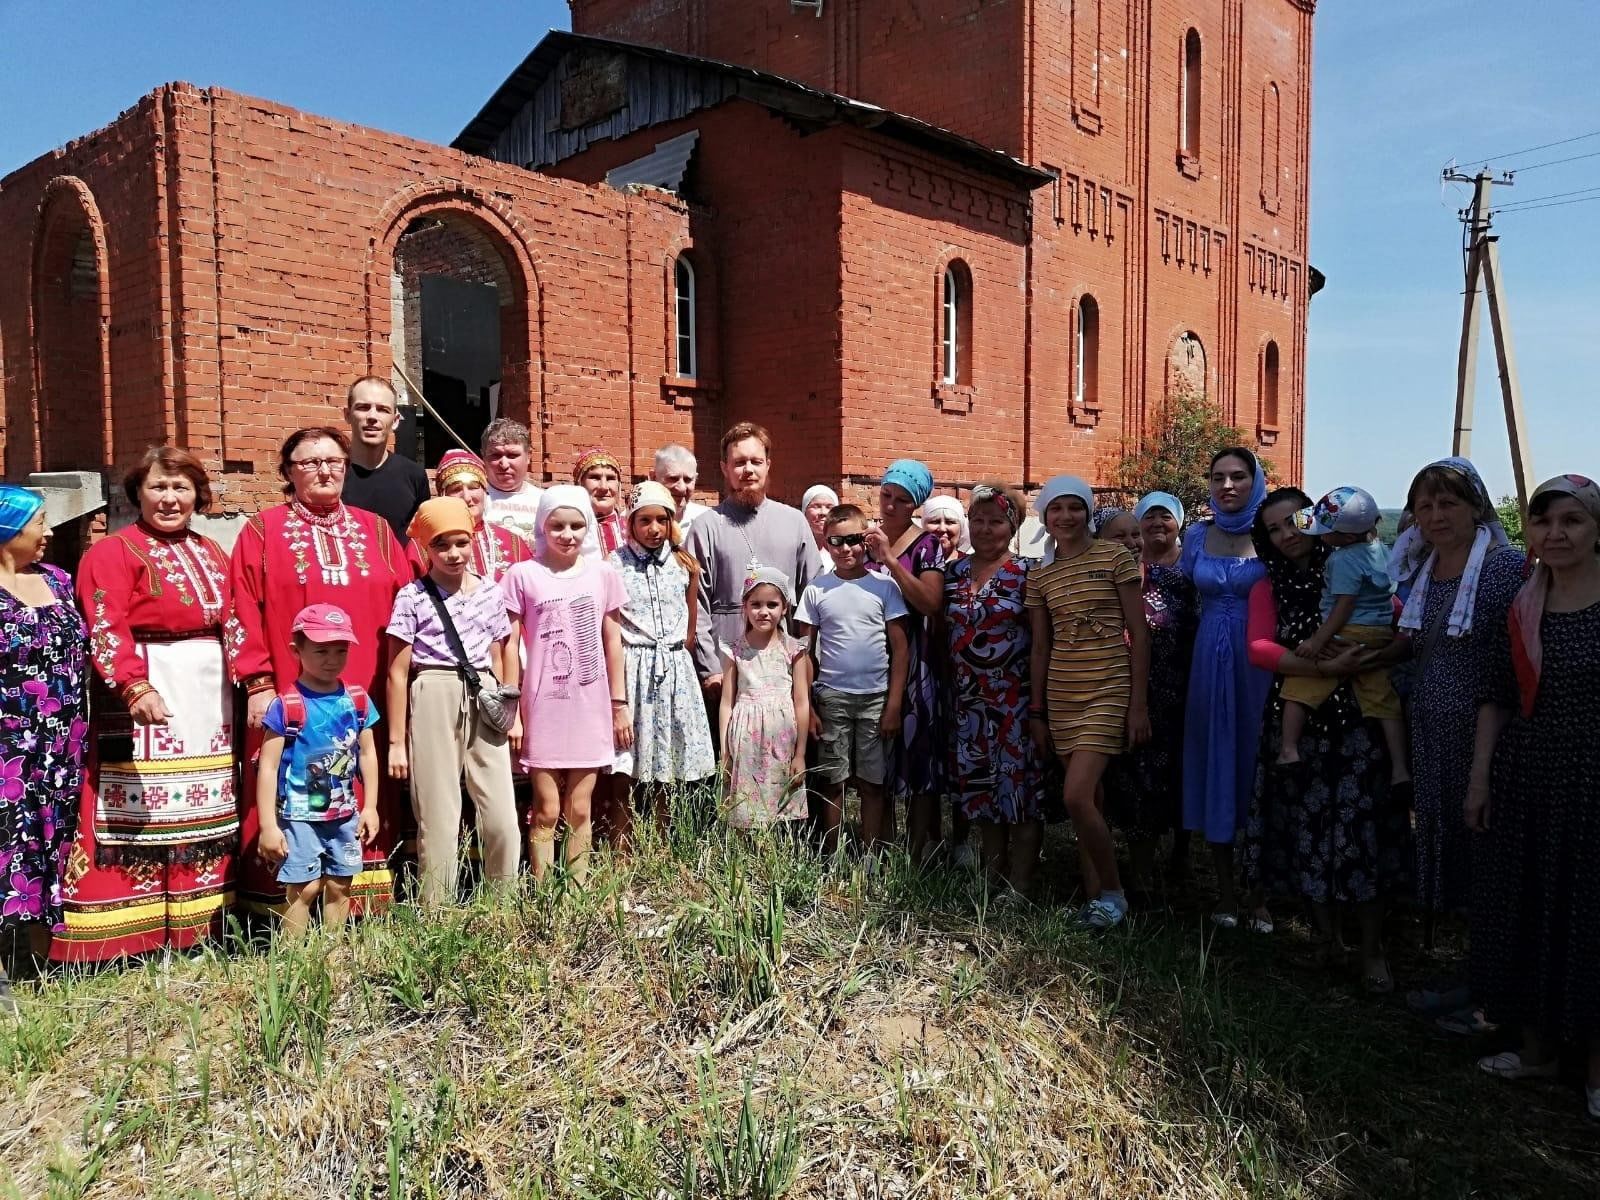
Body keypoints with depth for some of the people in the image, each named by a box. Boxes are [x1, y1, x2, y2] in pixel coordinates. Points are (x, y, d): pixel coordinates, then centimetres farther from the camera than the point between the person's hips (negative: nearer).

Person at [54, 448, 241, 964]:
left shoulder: (210, 553, 16)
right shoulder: (113, 552, -5)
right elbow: (106, 630, -17)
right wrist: (135, 688, -31)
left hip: (208, 696, 7)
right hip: (146, 695, -7)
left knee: (202, 810, 10)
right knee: (141, 814, -8)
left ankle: (198, 929, 19)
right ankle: (131, 934, -2)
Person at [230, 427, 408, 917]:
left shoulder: (375, 530, 12)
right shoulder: (263, 531, 5)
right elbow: (245, 613, -2)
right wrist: (259, 684, -9)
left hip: (363, 698, 2)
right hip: (290, 697, -2)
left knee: (362, 804, 5)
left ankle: (363, 903, 14)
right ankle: (280, 909, 10)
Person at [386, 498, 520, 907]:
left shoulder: (490, 591, 8)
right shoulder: (412, 597, -2)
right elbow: (398, 673, -1)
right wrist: (396, 742, -2)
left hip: (483, 700, 3)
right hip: (434, 700, -3)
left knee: (503, 818, 2)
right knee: (438, 818, 3)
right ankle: (438, 911, 16)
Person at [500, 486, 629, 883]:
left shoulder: (603, 575, 3)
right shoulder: (522, 576, -3)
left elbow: (613, 643, 8)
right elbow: (510, 646, -2)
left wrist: (619, 704, 8)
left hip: (590, 709, 2)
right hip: (543, 709, -2)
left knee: (580, 809, 10)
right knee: (547, 810, 3)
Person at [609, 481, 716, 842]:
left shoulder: (684, 564, 7)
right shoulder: (615, 564, -3)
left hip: (675, 667, 3)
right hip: (630, 666, -3)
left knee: (666, 771, 9)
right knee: (623, 770, -2)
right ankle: (620, 848, 6)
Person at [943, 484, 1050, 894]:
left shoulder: (1028, 573, -3)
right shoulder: (953, 572, 10)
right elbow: (941, 632, 14)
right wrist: (947, 688, 9)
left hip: (1016, 701, -4)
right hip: (968, 702, 5)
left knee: (1021, 787, -2)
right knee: (980, 789, 10)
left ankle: (1020, 887, 8)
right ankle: (992, 881, 23)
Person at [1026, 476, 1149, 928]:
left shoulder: (1115, 558, -3)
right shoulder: (1040, 576, 8)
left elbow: (1139, 634, -4)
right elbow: (1040, 647, 12)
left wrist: (1139, 703, -8)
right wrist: (1036, 711, 10)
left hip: (1109, 691, -4)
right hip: (1061, 695, 5)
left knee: (1077, 797, -15)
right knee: (1088, 801, 9)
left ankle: (1113, 891, 5)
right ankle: (1096, 894, 19)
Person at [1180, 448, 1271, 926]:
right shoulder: (1198, 536, 7)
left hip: (1258, 664, -3)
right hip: (1209, 661, 3)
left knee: (1254, 761, 1)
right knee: (1215, 763, 5)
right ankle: (1226, 893, 14)